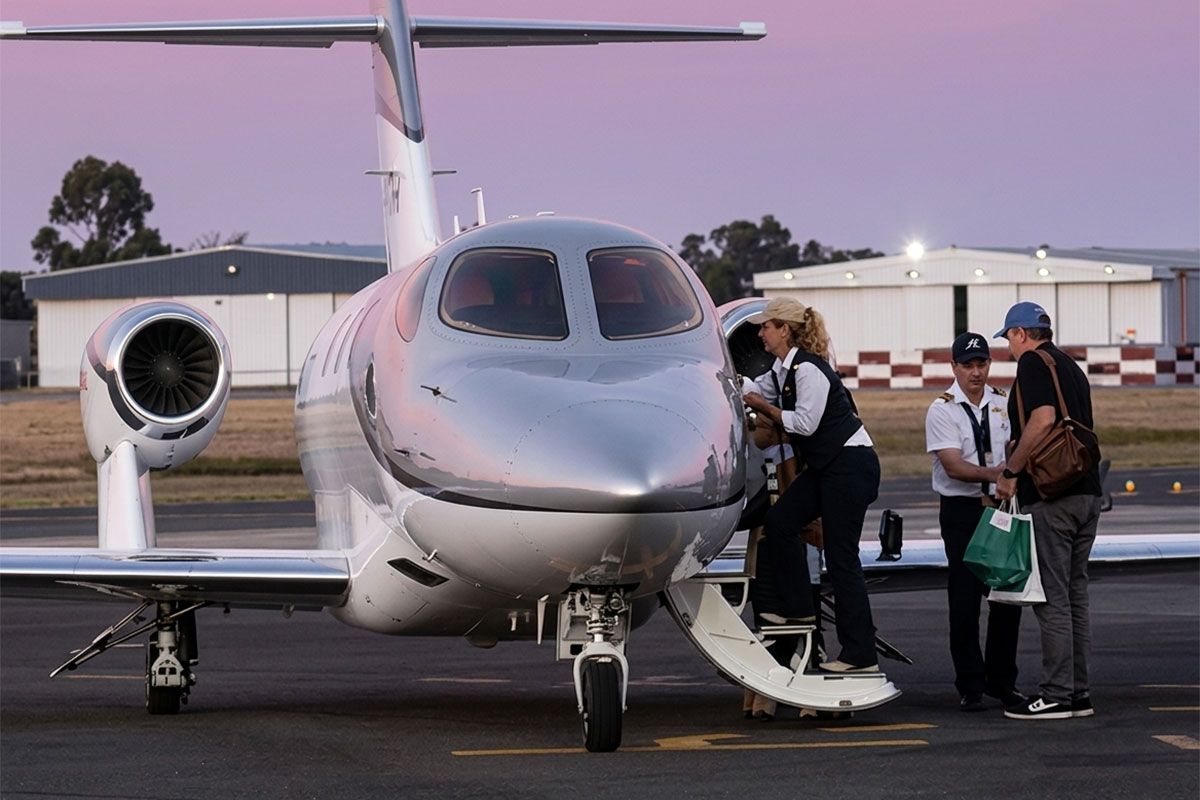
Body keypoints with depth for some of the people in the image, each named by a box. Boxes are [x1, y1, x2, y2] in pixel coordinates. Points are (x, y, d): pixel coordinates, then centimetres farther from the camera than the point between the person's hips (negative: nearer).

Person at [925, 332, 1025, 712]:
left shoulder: (1003, 404, 9)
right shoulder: (942, 410, -5)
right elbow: (953, 466, -15)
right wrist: (991, 474, -30)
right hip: (961, 511, -4)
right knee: (965, 599, -4)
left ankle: (1003, 681, 16)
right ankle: (970, 686, 2)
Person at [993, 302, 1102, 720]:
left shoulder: (1033, 362, -6)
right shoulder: (1071, 366, 20)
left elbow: (1043, 419, -21)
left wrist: (1009, 472, -12)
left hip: (1050, 497, -9)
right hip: (1086, 492, 9)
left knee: (1052, 597, -6)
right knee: (1075, 595, 12)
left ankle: (1056, 695, -7)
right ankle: (1077, 693, 14)